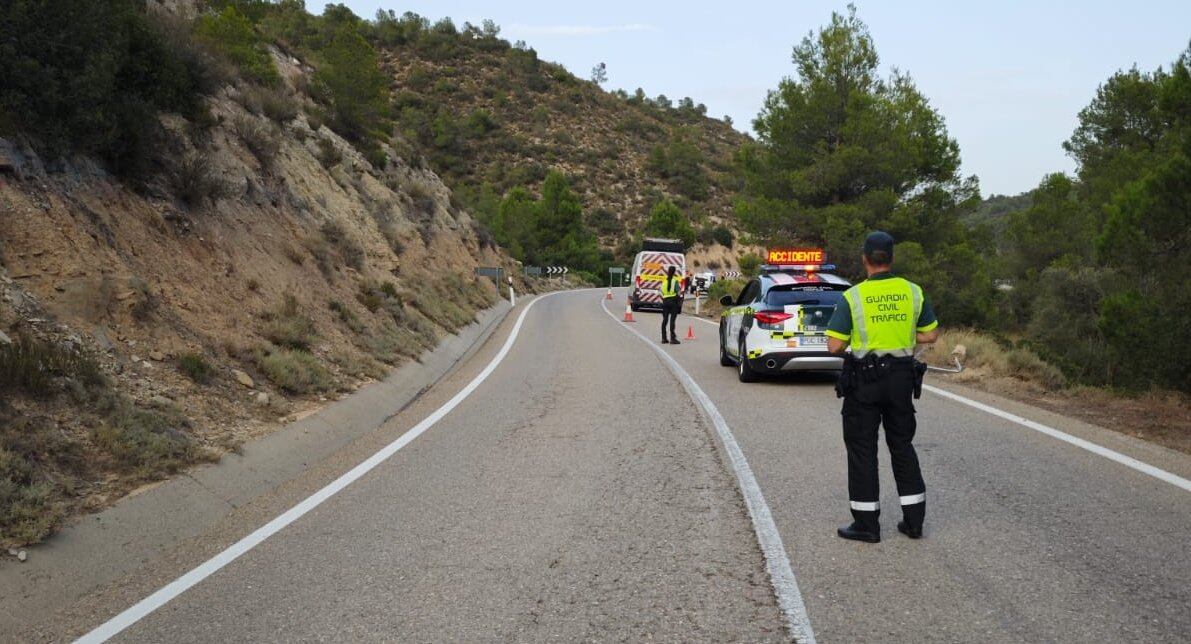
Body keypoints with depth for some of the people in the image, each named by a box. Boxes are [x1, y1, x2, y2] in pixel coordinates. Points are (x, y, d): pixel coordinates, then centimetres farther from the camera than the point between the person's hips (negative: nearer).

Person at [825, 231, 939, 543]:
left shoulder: (853, 297, -11)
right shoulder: (913, 292, 0)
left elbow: (834, 345, -14)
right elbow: (931, 334, 7)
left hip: (864, 380, -4)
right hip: (902, 378, 4)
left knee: (862, 449, 5)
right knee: (902, 446, 15)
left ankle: (866, 523, 8)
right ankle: (914, 520, 18)